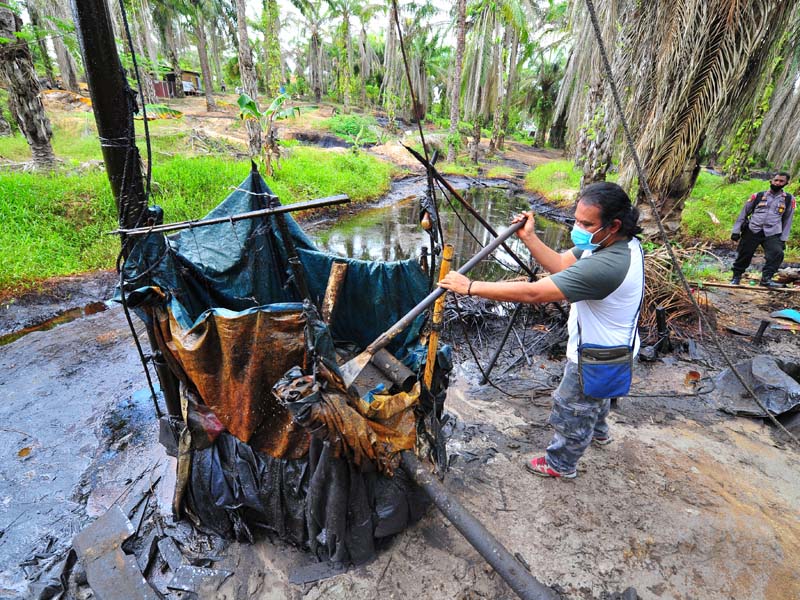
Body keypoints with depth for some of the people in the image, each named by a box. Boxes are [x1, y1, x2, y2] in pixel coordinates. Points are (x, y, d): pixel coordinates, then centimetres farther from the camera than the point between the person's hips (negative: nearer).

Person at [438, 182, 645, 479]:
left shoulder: (606, 265, -41)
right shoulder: (619, 242, -10)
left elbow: (532, 293, -43)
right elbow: (561, 264, -4)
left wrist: (470, 287, -39)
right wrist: (528, 237, -14)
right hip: (610, 349, 9)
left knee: (572, 412, 16)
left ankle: (560, 464, 43)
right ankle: (598, 431, 66)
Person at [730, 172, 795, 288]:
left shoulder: (789, 199, 10)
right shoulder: (758, 196, 7)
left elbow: (787, 220, 13)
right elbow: (744, 213, 10)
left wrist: (783, 239, 7)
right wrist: (736, 231, 3)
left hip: (772, 234, 0)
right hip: (752, 231, 0)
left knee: (777, 254, -22)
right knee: (743, 255, 0)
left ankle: (766, 279, -16)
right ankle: (736, 277, 17)